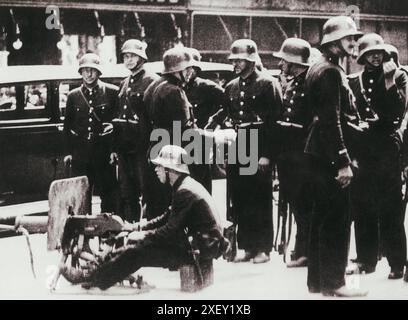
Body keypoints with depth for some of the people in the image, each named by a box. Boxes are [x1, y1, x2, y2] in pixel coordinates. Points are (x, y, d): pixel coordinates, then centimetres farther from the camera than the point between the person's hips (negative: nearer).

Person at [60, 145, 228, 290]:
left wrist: (143, 235, -6)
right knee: (136, 242, 9)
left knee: (137, 252, -11)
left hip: (199, 249, -10)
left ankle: (89, 278, -3)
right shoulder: (186, 185, 13)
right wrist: (134, 227, 12)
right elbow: (167, 218, 18)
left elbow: (171, 232, -20)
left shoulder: (185, 192, -20)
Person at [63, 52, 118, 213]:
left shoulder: (112, 92, 1)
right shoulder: (73, 96, 10)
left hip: (104, 152, -2)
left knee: (108, 194, -1)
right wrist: (68, 152, 8)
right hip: (80, 154, 2)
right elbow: (67, 126, 14)